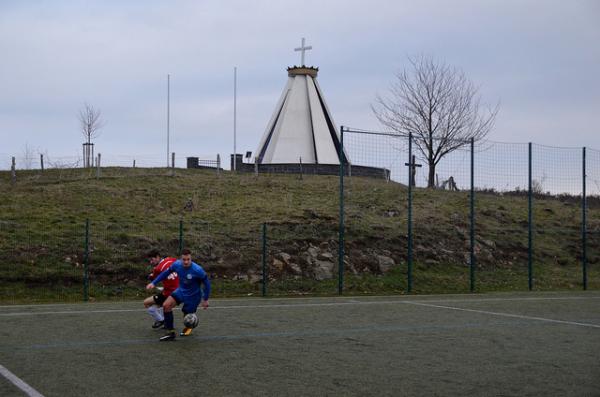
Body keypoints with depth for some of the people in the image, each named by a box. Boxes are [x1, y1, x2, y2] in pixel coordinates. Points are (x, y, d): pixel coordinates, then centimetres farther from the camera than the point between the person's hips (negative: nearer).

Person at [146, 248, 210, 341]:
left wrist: (205, 299, -10)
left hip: (193, 295, -4)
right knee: (166, 305, -15)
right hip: (181, 291, 4)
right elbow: (166, 272, 1)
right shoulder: (177, 264, -18)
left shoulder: (197, 270, -31)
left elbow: (207, 283, -16)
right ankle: (170, 333, -6)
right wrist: (154, 283, -3)